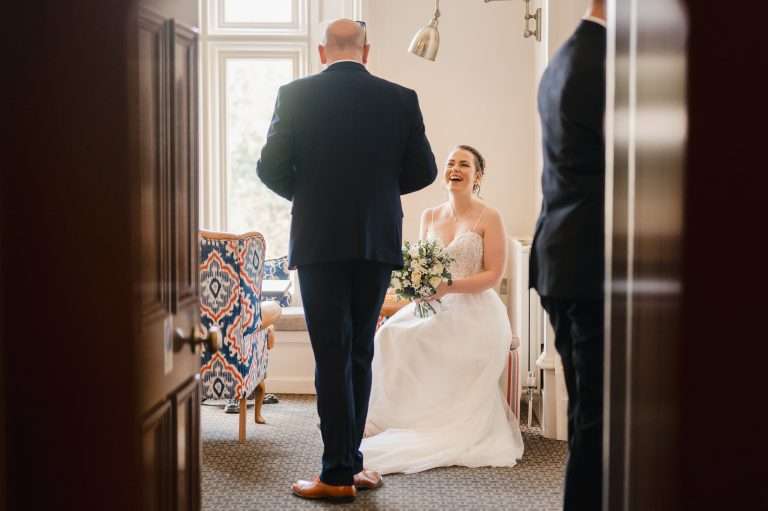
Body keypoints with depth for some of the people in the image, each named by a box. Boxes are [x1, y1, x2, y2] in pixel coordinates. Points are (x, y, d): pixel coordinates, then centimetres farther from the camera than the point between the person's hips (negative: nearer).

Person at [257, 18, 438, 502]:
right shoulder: (400, 98, 1)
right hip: (378, 242, 2)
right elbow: (423, 171, 2)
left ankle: (338, 474, 2)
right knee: (360, 353, 14)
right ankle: (349, 461, 19)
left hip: (319, 243, -2)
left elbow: (271, 168, -6)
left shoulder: (295, 95, -4)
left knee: (332, 356, 1)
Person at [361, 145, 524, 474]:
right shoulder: (429, 217, 13)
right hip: (434, 307, 5)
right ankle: (400, 419, -12)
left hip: (474, 311, -5)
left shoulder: (489, 218, -2)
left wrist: (448, 287, -18)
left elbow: (493, 275, -7)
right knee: (390, 337, -22)